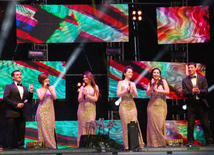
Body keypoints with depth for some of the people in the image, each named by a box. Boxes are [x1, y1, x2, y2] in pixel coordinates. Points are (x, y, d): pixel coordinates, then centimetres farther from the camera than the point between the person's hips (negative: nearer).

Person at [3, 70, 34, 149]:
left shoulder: (25, 88, 19)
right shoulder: (9, 87, 2)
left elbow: (29, 101, 16)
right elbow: (5, 98, -10)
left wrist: (31, 92, -1)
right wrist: (16, 104, -14)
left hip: (21, 114, 5)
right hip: (12, 113, -5)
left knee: (21, 131, 4)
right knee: (11, 131, -4)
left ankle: (21, 146, 11)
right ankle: (9, 147, 1)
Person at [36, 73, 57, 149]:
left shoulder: (52, 87, 11)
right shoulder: (38, 90, 8)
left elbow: (55, 97, -1)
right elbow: (41, 98, -9)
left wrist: (49, 89, -10)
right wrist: (45, 89, -10)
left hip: (50, 110, 1)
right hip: (42, 110, -1)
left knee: (51, 127, -5)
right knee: (43, 127, -4)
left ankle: (52, 144, -3)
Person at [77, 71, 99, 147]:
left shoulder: (95, 87, 7)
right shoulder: (82, 87, 10)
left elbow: (95, 99, -1)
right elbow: (79, 100, 7)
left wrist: (87, 95, -8)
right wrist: (83, 95, -12)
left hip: (91, 109, -1)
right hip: (82, 109, 1)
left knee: (91, 126, -7)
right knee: (82, 126, -2)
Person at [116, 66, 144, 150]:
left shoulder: (133, 84, 14)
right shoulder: (121, 83, 3)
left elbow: (136, 96, 9)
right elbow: (118, 94, -4)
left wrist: (133, 89, -8)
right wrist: (126, 90, -14)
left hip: (132, 106, 3)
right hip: (124, 106, -3)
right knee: (125, 125, -4)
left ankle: (139, 143, -1)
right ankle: (126, 145, -1)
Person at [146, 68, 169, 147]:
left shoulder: (163, 81, 5)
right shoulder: (150, 83, 11)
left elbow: (167, 91, -6)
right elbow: (148, 94, -1)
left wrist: (157, 90, -7)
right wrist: (152, 86, -14)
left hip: (161, 105, -2)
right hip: (152, 105, 2)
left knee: (160, 123, -7)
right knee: (152, 123, -4)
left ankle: (161, 142, -1)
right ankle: (153, 143, -1)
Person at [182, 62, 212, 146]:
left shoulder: (202, 78, 7)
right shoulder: (185, 80, 7)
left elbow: (206, 91, 0)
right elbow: (184, 93, -2)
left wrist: (199, 91, -20)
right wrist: (192, 92, -21)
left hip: (201, 104, 0)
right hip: (191, 105, 0)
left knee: (205, 124, 4)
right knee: (190, 125, -2)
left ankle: (209, 141, 15)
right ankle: (190, 142, 3)